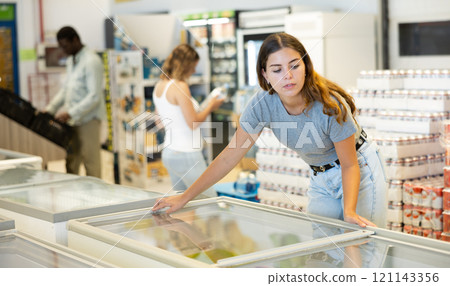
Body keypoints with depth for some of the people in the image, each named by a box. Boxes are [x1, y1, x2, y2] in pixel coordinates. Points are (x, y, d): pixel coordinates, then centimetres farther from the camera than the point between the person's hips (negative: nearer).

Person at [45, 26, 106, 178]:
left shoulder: (91, 61, -14)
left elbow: (95, 96, -20)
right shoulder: (71, 60, 15)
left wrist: (70, 113, -22)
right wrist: (50, 109, 10)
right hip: (73, 120, 8)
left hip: (88, 119, -8)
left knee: (91, 162, -3)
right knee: (71, 163, 12)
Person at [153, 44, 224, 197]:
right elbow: (193, 122, -18)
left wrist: (202, 108, 19)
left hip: (168, 153, 9)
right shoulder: (180, 86, -18)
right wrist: (210, 106, -3)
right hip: (186, 155, -9)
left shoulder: (159, 86, 9)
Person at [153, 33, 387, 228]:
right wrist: (184, 198, -15)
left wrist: (350, 212, -38)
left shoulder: (330, 105, -31)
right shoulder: (262, 104, -21)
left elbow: (350, 165, -21)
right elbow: (229, 157, -15)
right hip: (320, 178, 4)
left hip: (359, 170, -4)